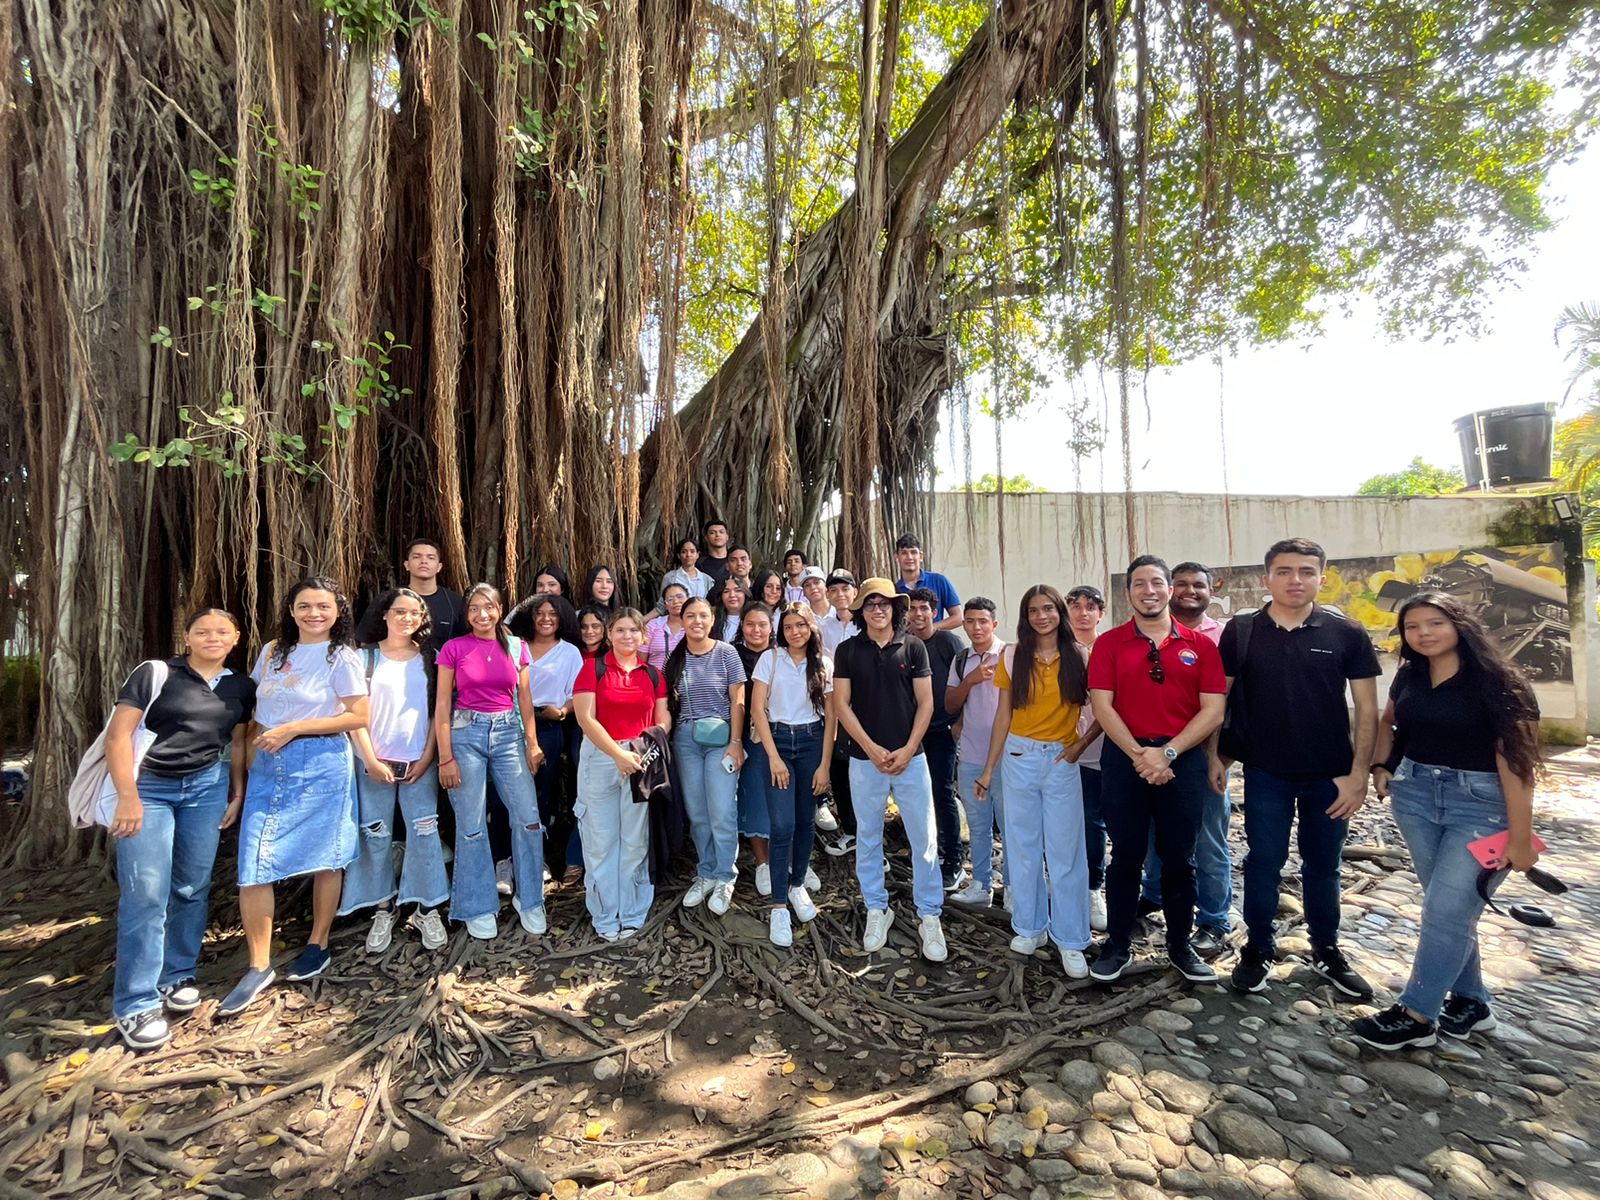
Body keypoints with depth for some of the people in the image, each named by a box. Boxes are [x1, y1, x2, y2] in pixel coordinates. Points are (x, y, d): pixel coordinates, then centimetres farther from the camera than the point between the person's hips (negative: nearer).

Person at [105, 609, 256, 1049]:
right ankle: (135, 1005, 6)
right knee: (146, 893, -5)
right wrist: (128, 797, -15)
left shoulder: (241, 686, 7)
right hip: (148, 788, -4)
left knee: (193, 886, 9)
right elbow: (118, 733, -9)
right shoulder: (154, 673, -6)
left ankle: (178, 976, 26)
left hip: (207, 787, 4)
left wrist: (238, 794, 10)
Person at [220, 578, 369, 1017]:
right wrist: (260, 736, 4)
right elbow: (257, 705, 21)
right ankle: (259, 966, 11)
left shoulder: (341, 657, -6)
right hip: (268, 765, 5)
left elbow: (357, 717, -11)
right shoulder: (272, 651, 10)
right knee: (253, 864, -1)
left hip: (321, 764, -5)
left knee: (325, 857, 7)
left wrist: (292, 729, -14)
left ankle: (318, 945, 25)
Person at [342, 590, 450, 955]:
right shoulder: (366, 656, 2)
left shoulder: (428, 658, 6)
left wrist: (428, 756, -4)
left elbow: (438, 712, 4)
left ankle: (427, 909, 12)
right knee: (376, 838, 5)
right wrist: (371, 761, -8)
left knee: (424, 834, -1)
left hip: (419, 762, 1)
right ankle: (383, 911, 19)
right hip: (376, 763, 0)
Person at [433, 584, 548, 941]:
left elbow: (524, 698, 9)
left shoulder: (516, 647, 6)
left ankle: (528, 899, 17)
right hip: (466, 733, -2)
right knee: (472, 825, 5)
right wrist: (446, 757, -5)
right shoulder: (454, 649, -1)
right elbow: (442, 705, -1)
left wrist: (532, 743, 5)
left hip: (508, 733, 2)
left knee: (528, 818, -2)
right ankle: (478, 908, 21)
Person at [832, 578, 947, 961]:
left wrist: (907, 749, -8)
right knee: (868, 838, 11)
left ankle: (929, 916, 18)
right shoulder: (848, 650, 1)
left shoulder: (913, 647, 1)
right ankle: (877, 909, 28)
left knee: (924, 838, 3)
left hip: (910, 757, 0)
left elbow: (925, 703, 0)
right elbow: (841, 704, -2)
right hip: (865, 758, 1)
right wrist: (872, 749, -9)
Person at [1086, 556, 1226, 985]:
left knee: (1179, 858, 11)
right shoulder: (1109, 643, 2)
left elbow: (1213, 709, -2)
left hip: (1183, 759, 1)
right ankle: (1117, 945, 22)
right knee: (1126, 855, 8)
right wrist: (1138, 754, -13)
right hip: (1124, 757, -1)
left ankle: (1180, 945, 29)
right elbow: (1101, 705, -4)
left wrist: (1167, 752, -11)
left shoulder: (1200, 644, 4)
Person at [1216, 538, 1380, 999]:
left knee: (1323, 866, 16)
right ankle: (1258, 948, 25)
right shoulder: (1241, 631, -5)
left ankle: (1326, 950, 34)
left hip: (1330, 775, 1)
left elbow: (1367, 710, -3)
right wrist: (1215, 756, -1)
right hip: (1265, 774, -1)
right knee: (1263, 862, 9)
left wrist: (1357, 774, -7)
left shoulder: (1346, 633, -5)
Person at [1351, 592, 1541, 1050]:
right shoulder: (1409, 676, 4)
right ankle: (1470, 1000, 28)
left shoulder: (1495, 681, -13)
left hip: (1480, 802, -5)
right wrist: (1380, 765, 5)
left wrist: (1520, 838, -15)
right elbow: (1388, 722, 22)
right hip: (1415, 793, 5)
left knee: (1446, 908, -5)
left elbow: (1515, 759, -14)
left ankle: (1416, 1015, 5)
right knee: (1449, 903, 13)